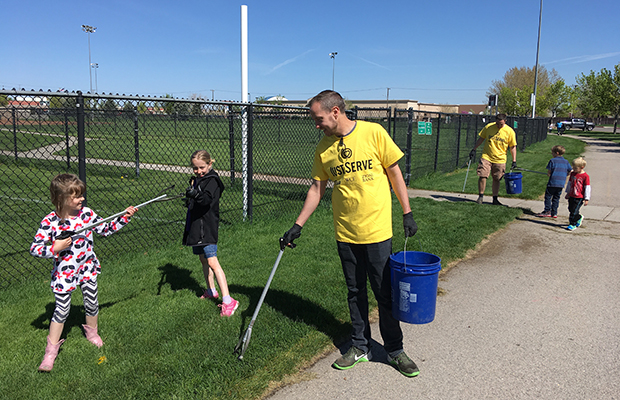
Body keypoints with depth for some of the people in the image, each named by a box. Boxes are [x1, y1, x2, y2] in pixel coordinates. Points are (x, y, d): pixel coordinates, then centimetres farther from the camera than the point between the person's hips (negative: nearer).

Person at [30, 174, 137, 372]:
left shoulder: (86, 213, -7)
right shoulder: (50, 222, -17)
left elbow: (106, 229, 4)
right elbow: (34, 248, -14)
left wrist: (125, 217, -3)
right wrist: (55, 248, -27)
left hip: (87, 268, 4)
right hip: (64, 272, -3)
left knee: (92, 303, 14)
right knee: (62, 309, 2)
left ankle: (91, 331, 43)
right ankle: (51, 349, 20)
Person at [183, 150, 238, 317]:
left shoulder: (212, 180, -12)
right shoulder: (195, 180, 14)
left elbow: (207, 199, -32)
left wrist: (196, 195, -48)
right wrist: (190, 197, 9)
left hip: (207, 227, -9)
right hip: (196, 227, 9)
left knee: (212, 262, -16)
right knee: (203, 259, 18)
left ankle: (227, 300, -18)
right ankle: (211, 291, 35)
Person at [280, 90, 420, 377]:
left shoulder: (373, 133, -9)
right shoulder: (323, 148, 2)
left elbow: (394, 172, -2)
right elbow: (317, 188, 8)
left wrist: (407, 212, -3)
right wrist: (298, 225, 5)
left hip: (377, 230, -3)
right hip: (345, 232, 4)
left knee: (385, 293, 6)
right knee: (355, 292, 14)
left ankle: (394, 350, 23)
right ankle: (360, 346, 30)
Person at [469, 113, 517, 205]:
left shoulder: (510, 131, -3)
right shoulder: (488, 127, -2)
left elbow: (513, 147, 3)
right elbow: (481, 138, 10)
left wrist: (514, 161, -1)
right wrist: (474, 150, 7)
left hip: (500, 159, 0)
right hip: (486, 157, 0)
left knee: (496, 179, 6)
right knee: (482, 176, -10)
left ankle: (495, 199, 19)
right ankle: (480, 197, 4)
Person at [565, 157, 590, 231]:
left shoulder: (585, 176, -12)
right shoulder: (573, 174, 5)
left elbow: (587, 188, -9)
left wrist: (586, 199, -8)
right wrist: (568, 193, 23)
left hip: (579, 198, -6)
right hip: (571, 196, 6)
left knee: (574, 211, -6)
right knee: (571, 210, 13)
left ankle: (573, 224, 6)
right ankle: (579, 218, 38)